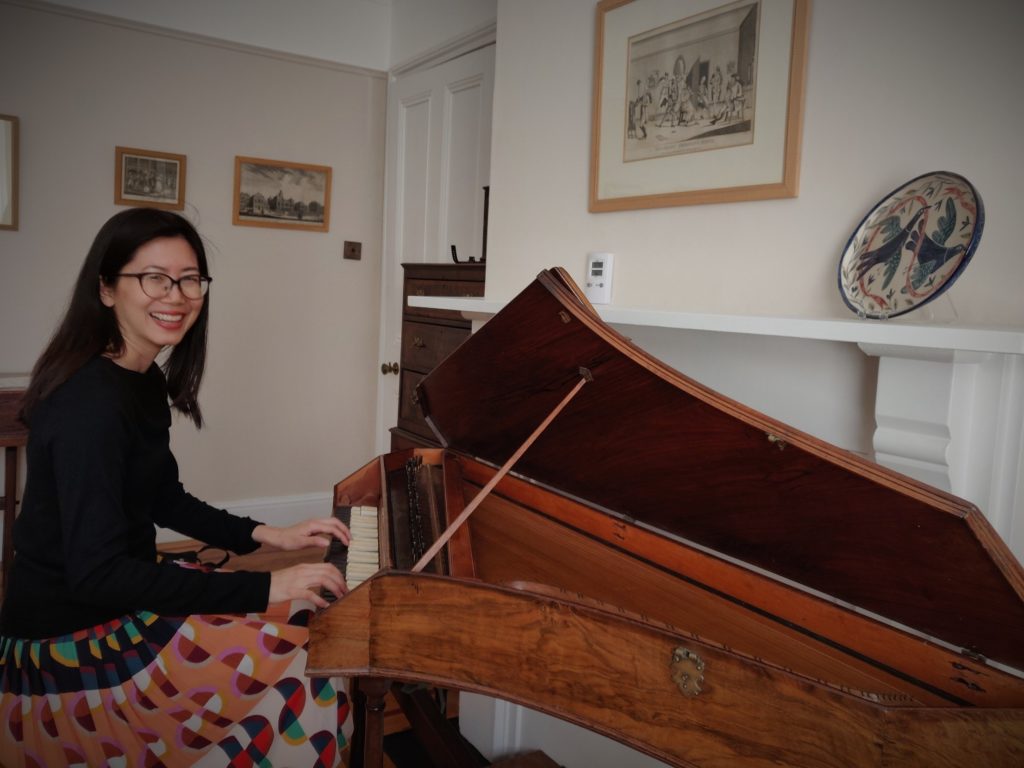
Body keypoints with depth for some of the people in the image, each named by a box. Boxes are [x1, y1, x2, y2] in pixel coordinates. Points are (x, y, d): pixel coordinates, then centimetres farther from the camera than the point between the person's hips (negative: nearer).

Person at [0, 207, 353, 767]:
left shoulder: (145, 382, 4)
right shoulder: (91, 404, -26)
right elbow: (96, 573, -29)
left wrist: (267, 537, 2)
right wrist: (263, 588, -30)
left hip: (117, 602, 9)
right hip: (71, 643, -9)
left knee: (305, 621, 8)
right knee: (301, 684, -15)